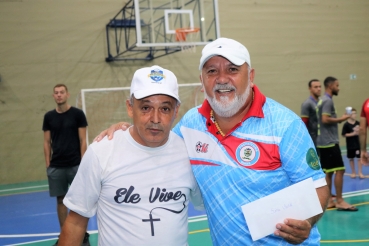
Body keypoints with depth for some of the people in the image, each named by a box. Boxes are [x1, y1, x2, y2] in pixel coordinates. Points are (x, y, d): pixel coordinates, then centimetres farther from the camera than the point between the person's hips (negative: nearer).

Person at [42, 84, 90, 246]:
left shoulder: (77, 114, -2)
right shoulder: (49, 116, 6)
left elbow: (83, 140, -3)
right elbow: (47, 142, 9)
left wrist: (83, 163, -8)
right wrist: (48, 163, 3)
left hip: (75, 165, -3)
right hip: (56, 167, 3)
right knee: (60, 200, 8)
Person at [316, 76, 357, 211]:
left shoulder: (323, 100, 18)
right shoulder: (328, 100, -12)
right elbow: (325, 119, -22)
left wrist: (339, 119, 11)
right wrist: (340, 119, -12)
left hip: (324, 142, 10)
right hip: (329, 142, -10)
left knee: (328, 172, 10)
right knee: (339, 170, -7)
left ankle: (329, 200, 13)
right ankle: (339, 201, -4)